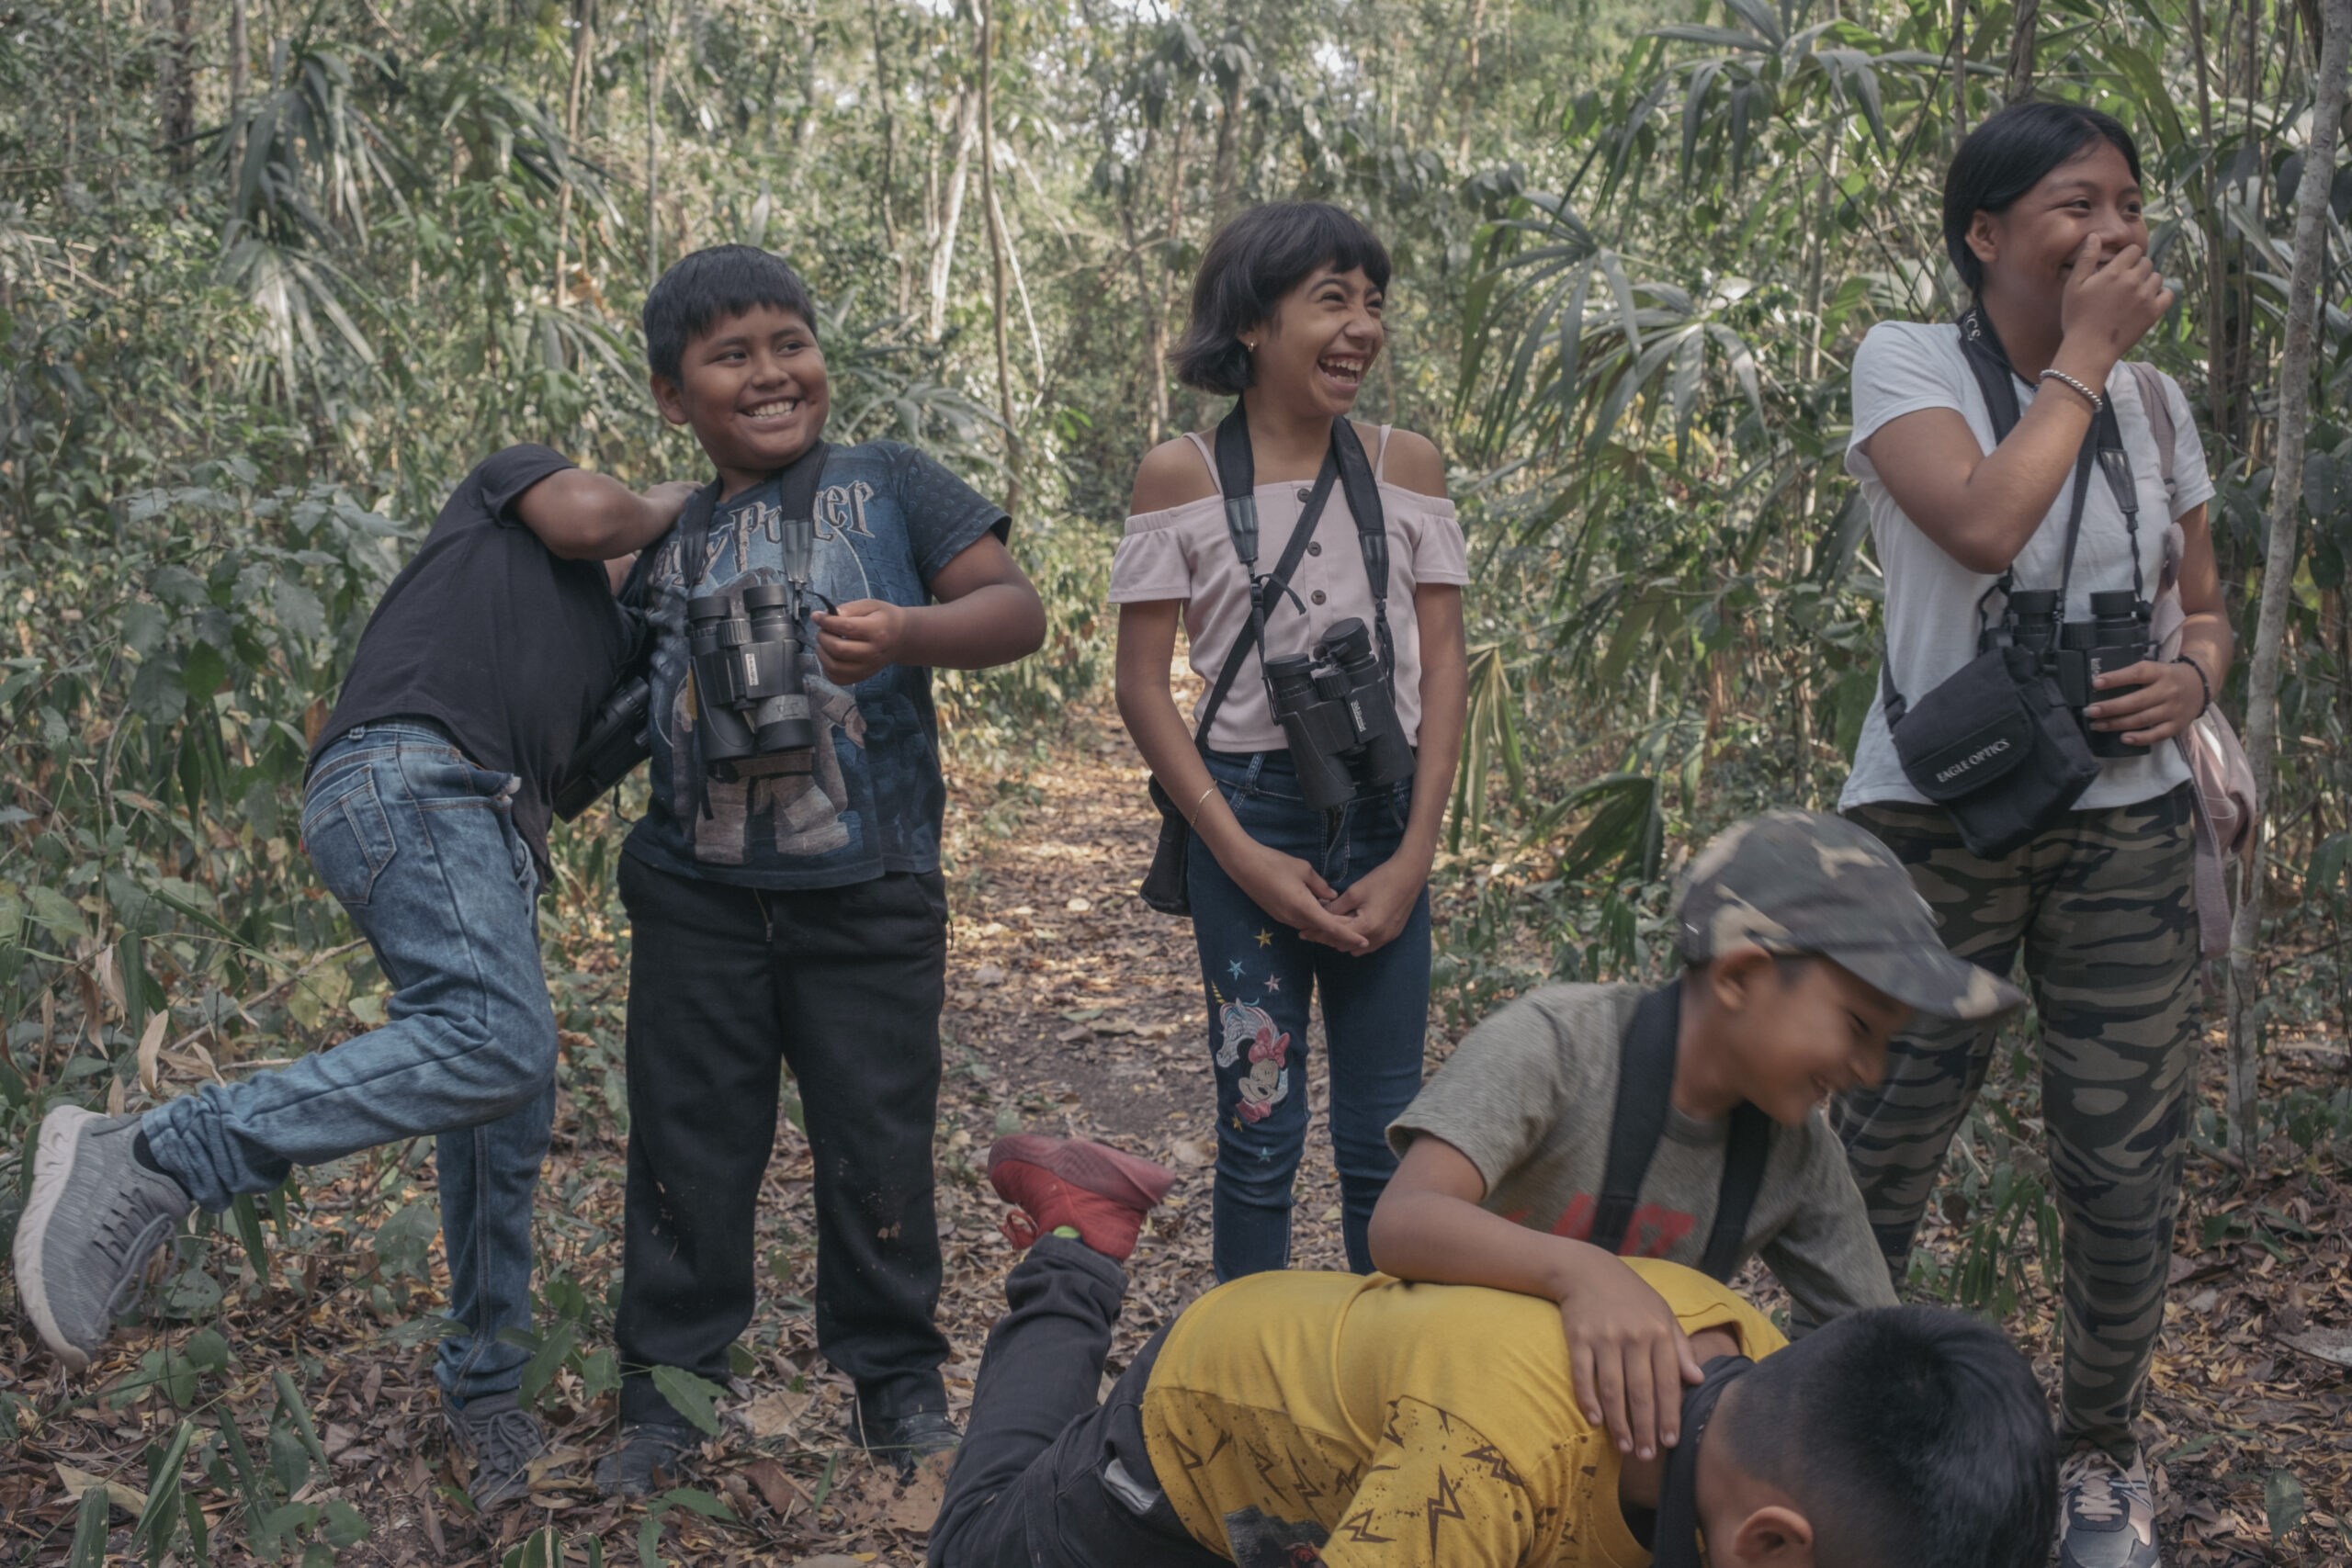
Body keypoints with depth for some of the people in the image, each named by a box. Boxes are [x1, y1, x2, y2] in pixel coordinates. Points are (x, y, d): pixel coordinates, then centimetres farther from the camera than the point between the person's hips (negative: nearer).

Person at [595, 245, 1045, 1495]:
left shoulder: (888, 487, 4)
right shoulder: (669, 546, 14)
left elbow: (1016, 609, -5)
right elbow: (626, 712, 25)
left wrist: (909, 632, -23)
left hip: (868, 890, -3)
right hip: (698, 897, 3)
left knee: (877, 1143, 5)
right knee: (688, 1146, 8)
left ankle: (898, 1382, 22)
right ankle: (669, 1391, 22)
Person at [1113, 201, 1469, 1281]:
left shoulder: (1406, 467, 5)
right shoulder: (1181, 476, -3)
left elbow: (1443, 666, 4)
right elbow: (1143, 686, -3)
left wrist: (1414, 853, -5)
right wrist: (1243, 856, -10)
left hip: (1384, 817, 2)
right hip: (1248, 814, -2)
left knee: (1385, 1140, 7)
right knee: (1259, 1131, 4)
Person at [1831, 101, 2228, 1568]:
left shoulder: (2154, 400, 8)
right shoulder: (1909, 361, -6)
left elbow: (2210, 607, 17)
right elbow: (1984, 527, -24)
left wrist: (2196, 675, -6)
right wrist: (2081, 358, -13)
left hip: (2127, 830, 4)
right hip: (1934, 824, -3)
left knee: (2126, 1173, 6)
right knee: (1878, 1168, 5)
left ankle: (2104, 1447, 30)